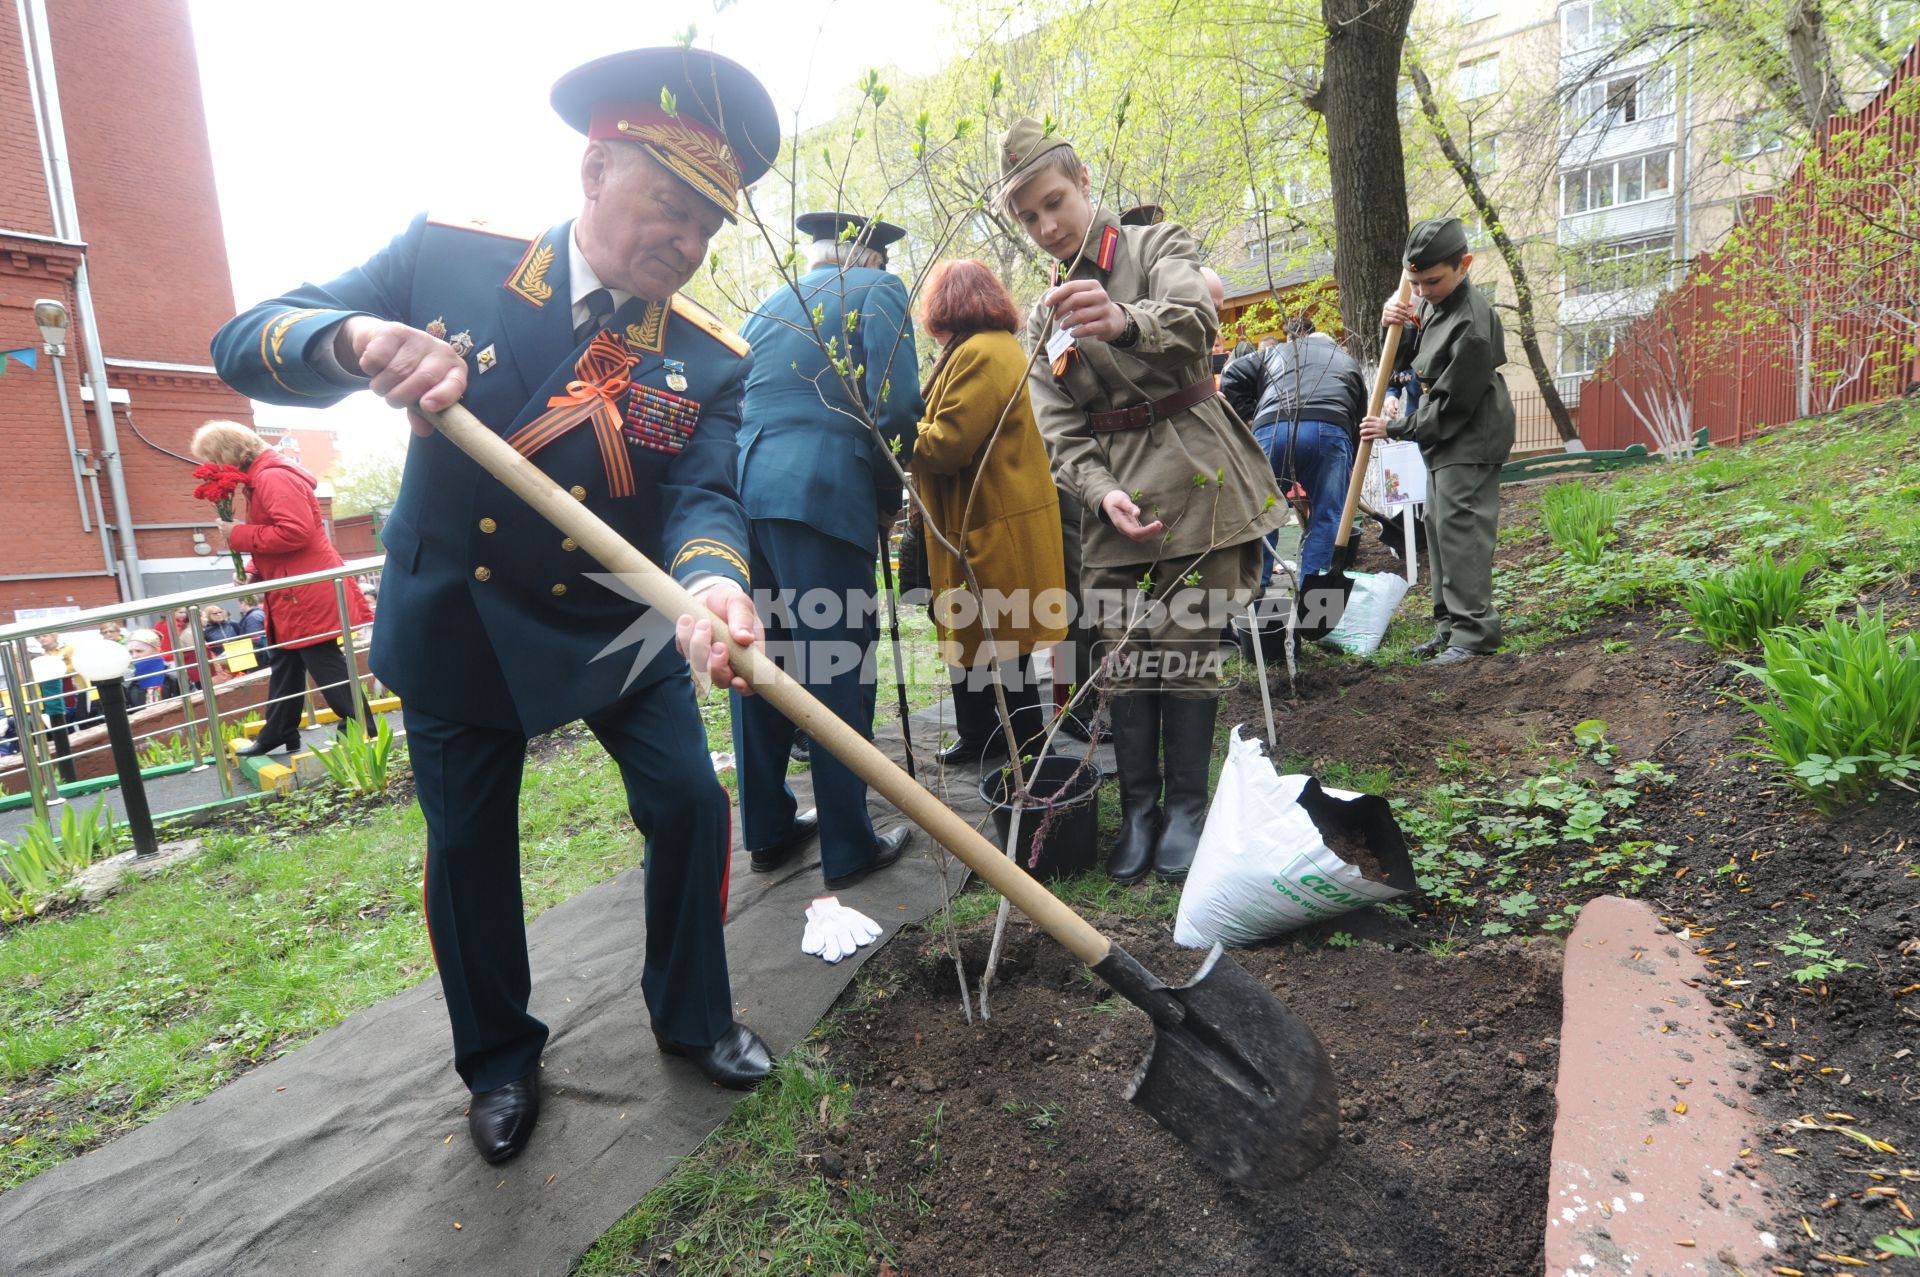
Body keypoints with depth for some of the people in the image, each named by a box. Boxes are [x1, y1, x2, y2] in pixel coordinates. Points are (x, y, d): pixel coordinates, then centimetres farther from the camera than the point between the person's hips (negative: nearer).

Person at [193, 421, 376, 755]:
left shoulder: (273, 477, -15)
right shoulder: (259, 480, 18)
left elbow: (295, 533, -26)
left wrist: (238, 535, -15)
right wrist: (254, 572, 8)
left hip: (308, 594, -11)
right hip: (292, 596, 11)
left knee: (328, 670, -7)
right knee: (283, 667, 18)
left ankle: (365, 736, -1)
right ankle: (277, 736, 28)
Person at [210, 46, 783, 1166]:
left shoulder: (708, 357, -10)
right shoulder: (449, 257, -11)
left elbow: (703, 493, -22)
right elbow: (245, 346, -11)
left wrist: (712, 584, -46)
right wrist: (358, 339, -35)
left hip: (616, 628, 1)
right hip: (454, 626, 0)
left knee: (692, 807, 0)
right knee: (469, 846, 10)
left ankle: (693, 1015, 27)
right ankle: (500, 1057, 34)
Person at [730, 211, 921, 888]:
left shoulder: (767, 304, 24)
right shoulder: (878, 288, 5)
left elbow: (737, 406, 21)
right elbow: (895, 406, -9)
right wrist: (889, 493, 3)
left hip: (742, 494, 7)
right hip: (823, 495, -7)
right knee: (837, 669, -1)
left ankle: (767, 831, 23)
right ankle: (848, 848, 7)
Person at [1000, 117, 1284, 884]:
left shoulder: (1156, 248, 2)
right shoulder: (1043, 316, 15)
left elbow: (1193, 322, -22)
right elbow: (1058, 428, 4)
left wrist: (1126, 322, -45)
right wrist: (1103, 492, -15)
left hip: (1193, 472, -3)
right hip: (1110, 487, 4)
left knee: (1186, 642, -3)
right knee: (1124, 652, 1)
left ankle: (1187, 807, 10)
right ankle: (1138, 808, 12)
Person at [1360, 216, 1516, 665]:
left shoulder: (1471, 324, -23)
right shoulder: (1434, 304, 4)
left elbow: (1452, 403, -20)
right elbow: (1415, 363, 15)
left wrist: (1394, 429, -12)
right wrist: (1399, 325, -4)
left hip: (1470, 440, -10)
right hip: (1445, 438, 10)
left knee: (1459, 527, -12)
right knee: (1437, 525, 10)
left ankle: (1473, 631, -7)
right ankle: (1450, 624, 17)